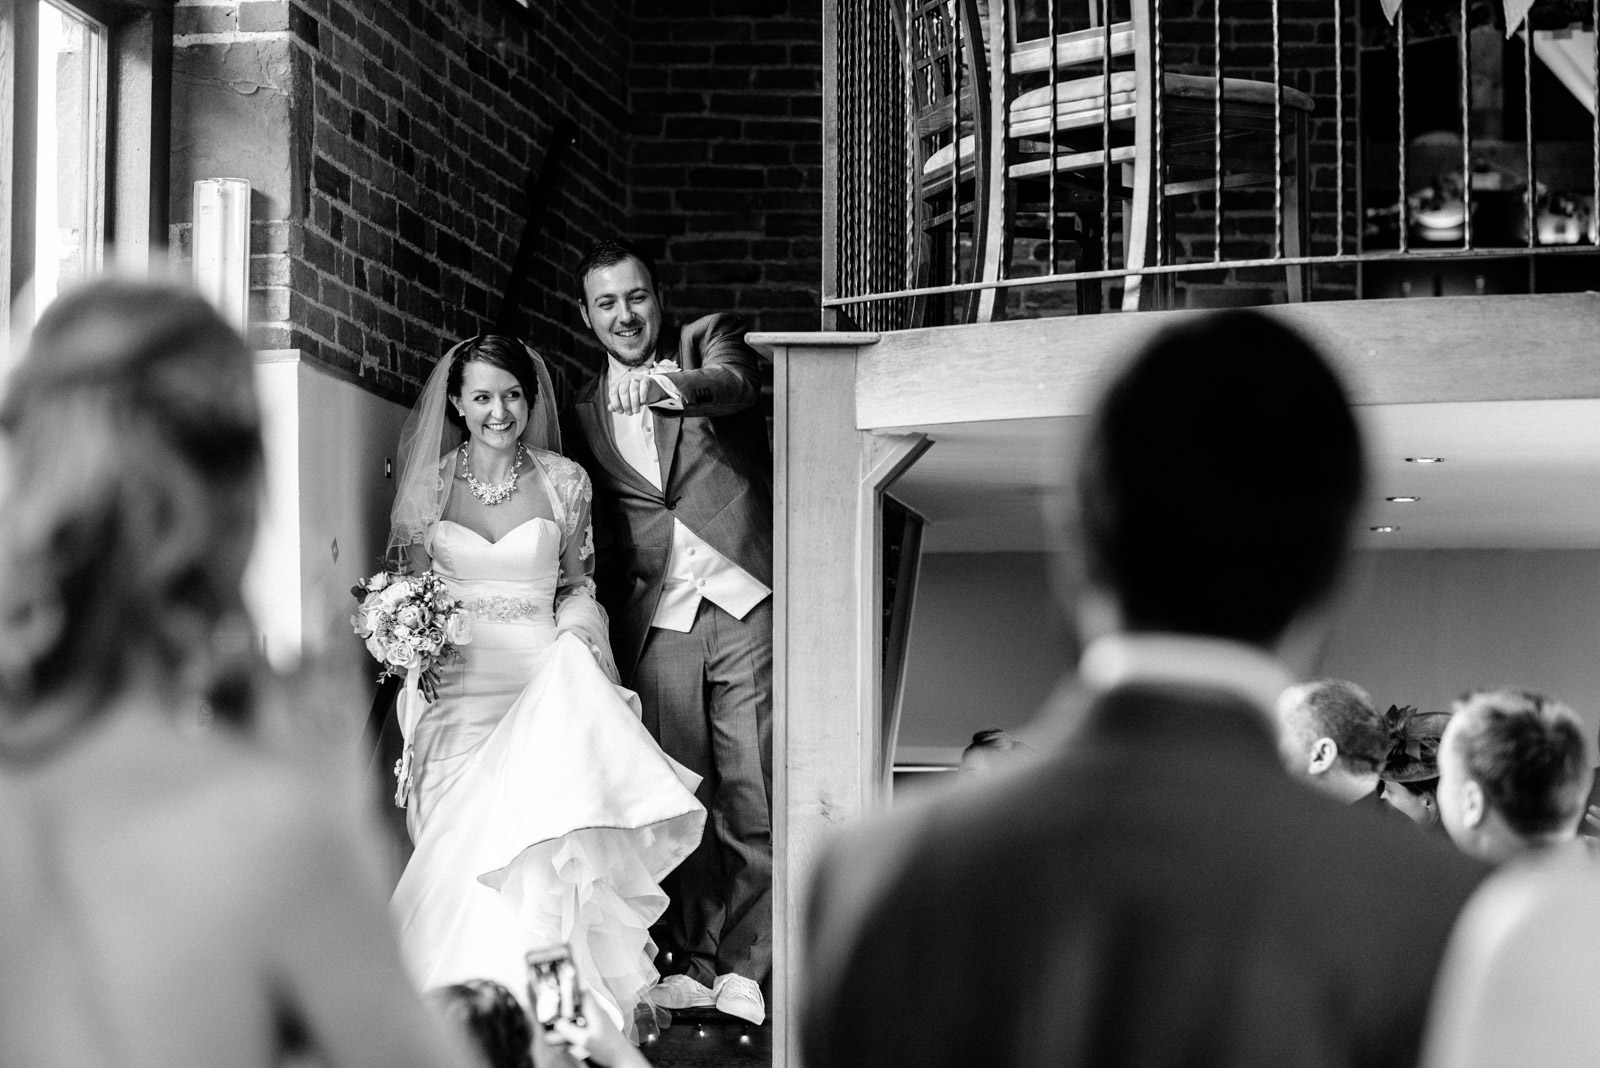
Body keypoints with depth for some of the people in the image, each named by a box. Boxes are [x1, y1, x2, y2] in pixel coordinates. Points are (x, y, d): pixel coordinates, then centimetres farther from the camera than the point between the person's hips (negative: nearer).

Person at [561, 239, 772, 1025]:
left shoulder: (709, 342, 6)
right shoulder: (585, 413, 15)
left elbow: (735, 383, -18)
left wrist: (671, 387, -39)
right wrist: (598, 631, 10)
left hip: (745, 603, -3)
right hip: (658, 623, 3)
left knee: (754, 794, -6)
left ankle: (743, 968, -2)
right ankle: (695, 962, 11)